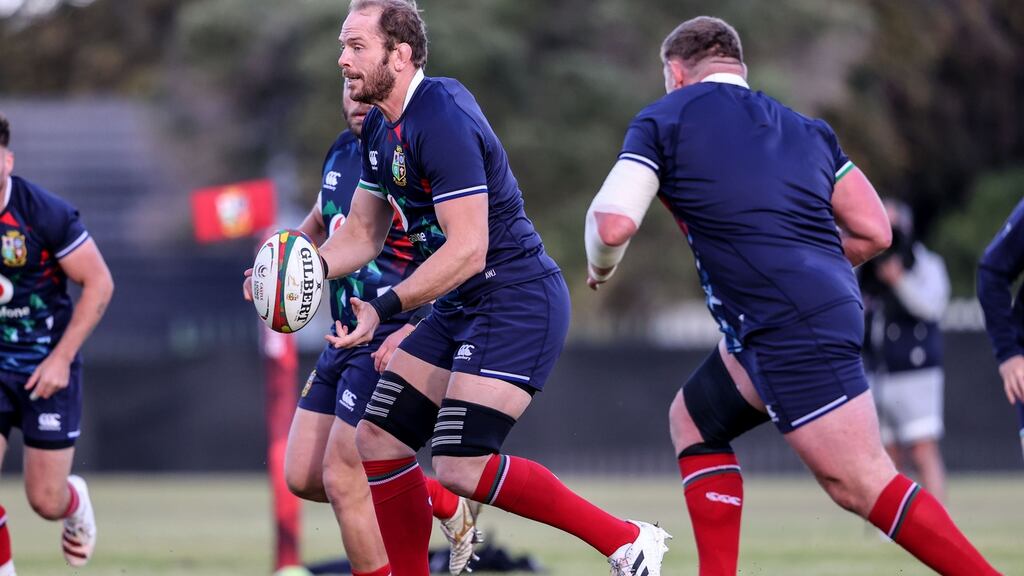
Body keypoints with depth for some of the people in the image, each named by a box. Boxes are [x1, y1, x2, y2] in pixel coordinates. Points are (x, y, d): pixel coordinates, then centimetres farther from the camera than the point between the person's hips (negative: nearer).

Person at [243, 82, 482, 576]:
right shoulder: (343, 152, 9)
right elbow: (320, 223, 27)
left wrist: (414, 330, -32)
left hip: (393, 344, -9)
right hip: (346, 337, 9)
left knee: (342, 478, -11)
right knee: (302, 477, 10)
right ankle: (448, 504, 23)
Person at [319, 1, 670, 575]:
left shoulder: (441, 119, -21)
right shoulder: (380, 129, 10)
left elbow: (467, 251, -26)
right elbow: (362, 234, 18)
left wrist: (385, 307, -31)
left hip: (517, 301, -10)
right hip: (461, 308, 10)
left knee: (462, 466, -19)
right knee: (378, 442, 4)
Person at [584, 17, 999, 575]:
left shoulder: (663, 120, 4)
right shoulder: (807, 130, 20)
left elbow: (612, 224, -8)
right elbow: (874, 232, 13)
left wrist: (600, 266, 15)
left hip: (788, 329, -8)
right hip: (829, 301, 8)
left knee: (861, 483, -10)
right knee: (693, 421, 21)